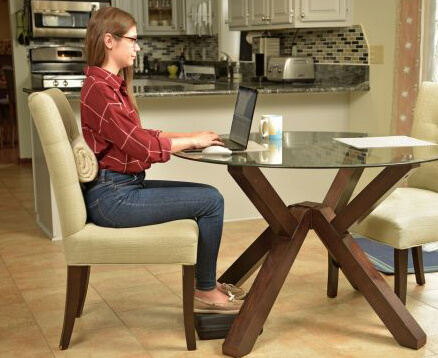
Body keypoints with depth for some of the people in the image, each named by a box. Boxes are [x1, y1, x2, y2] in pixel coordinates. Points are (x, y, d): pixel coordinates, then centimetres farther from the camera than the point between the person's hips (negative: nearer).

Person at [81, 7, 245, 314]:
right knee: (210, 200, -9)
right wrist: (192, 141, -6)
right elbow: (144, 148, -20)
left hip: (125, 185, 10)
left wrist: (189, 136, 5)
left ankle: (206, 282, 20)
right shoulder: (99, 89, -19)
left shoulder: (113, 84, 12)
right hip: (112, 196, -10)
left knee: (207, 196, 9)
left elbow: (139, 136, 15)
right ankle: (205, 292, 6)